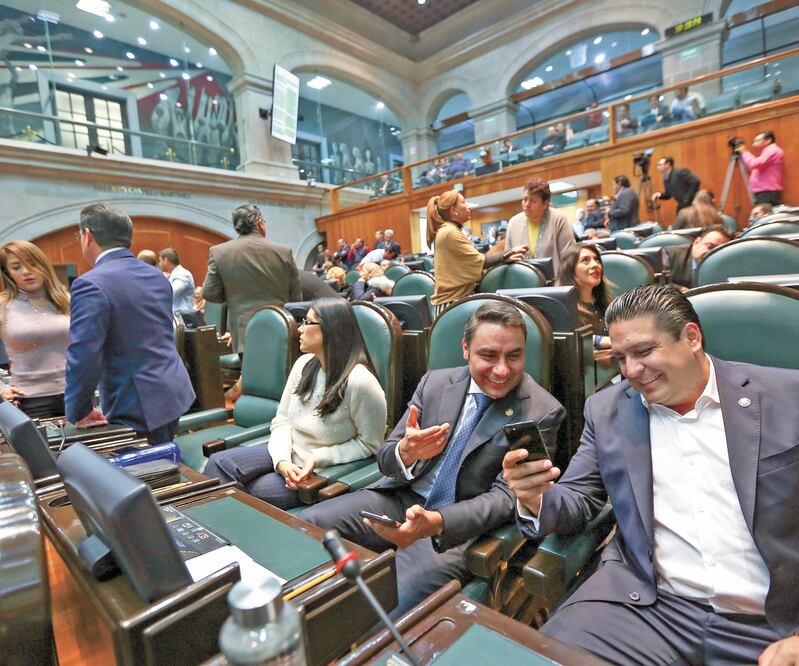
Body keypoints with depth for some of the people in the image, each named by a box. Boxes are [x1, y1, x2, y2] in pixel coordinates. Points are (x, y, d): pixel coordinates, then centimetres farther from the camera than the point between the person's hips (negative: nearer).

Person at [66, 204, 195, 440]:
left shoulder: (91, 285, -17)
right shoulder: (156, 276, 8)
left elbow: (83, 358, -21)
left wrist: (79, 413, -7)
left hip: (140, 409, -8)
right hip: (174, 393, 8)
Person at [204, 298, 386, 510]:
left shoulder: (359, 381, -24)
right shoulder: (304, 364, -2)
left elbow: (369, 444, -15)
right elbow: (282, 420, 2)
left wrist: (318, 458, -19)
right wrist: (282, 460, -15)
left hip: (326, 472, -6)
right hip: (288, 456, 7)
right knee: (218, 463, -11)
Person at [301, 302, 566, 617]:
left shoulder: (542, 412, -10)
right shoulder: (435, 382, 1)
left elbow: (505, 496, -13)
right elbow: (386, 458, 3)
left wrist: (434, 522, -31)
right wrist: (405, 452, -24)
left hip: (459, 524, -3)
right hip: (399, 498, 4)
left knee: (403, 595, -30)